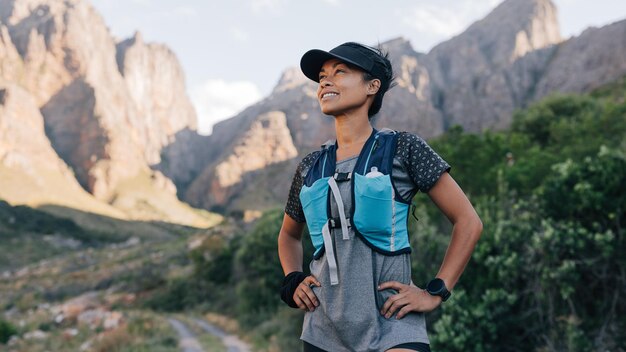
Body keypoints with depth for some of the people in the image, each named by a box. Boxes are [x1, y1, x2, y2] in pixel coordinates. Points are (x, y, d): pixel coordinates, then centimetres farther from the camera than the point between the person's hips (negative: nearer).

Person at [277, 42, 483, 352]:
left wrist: (435, 292, -6)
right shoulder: (311, 167, 10)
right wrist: (292, 281, 10)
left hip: (391, 326, -4)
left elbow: (468, 221, -1)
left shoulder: (402, 149, -2)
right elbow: (289, 235, 27)